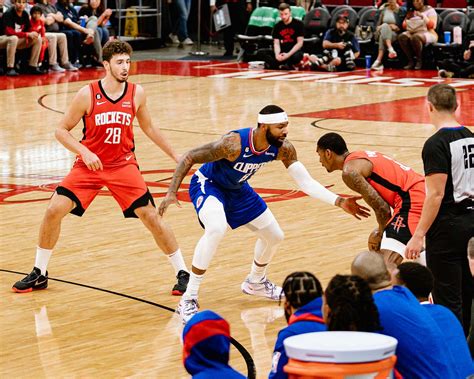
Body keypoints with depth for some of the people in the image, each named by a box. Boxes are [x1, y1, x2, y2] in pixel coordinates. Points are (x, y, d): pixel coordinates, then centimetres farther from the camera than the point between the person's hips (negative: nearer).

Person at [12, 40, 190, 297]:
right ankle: (39, 274, 8)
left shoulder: (136, 93, -4)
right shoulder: (87, 94, -12)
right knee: (54, 211, -10)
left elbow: (148, 128, 13)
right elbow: (61, 130, -5)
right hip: (89, 165, -1)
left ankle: (182, 273, 5)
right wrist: (84, 152, -20)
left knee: (151, 216, -8)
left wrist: (176, 156, 13)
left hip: (123, 165, 1)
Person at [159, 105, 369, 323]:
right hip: (207, 184, -7)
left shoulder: (283, 148, -20)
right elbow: (189, 158, -29)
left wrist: (339, 202, -24)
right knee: (216, 229, -36)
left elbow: (305, 182, -14)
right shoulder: (234, 144, -37)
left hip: (238, 189, 7)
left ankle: (255, 283, 44)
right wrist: (172, 192, -36)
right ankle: (188, 300, -27)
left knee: (274, 236, 13)